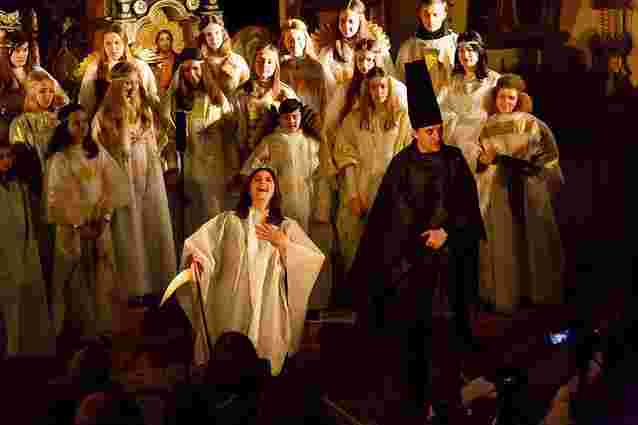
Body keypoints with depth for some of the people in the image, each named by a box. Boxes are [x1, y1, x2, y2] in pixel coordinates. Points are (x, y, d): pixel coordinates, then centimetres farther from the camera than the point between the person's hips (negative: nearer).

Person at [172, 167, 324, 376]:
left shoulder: (287, 226, 10)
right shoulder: (228, 221, 9)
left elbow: (317, 260, 2)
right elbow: (196, 244, 0)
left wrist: (284, 245, -5)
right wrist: (194, 258, -21)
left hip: (269, 308, 0)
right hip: (233, 307, 0)